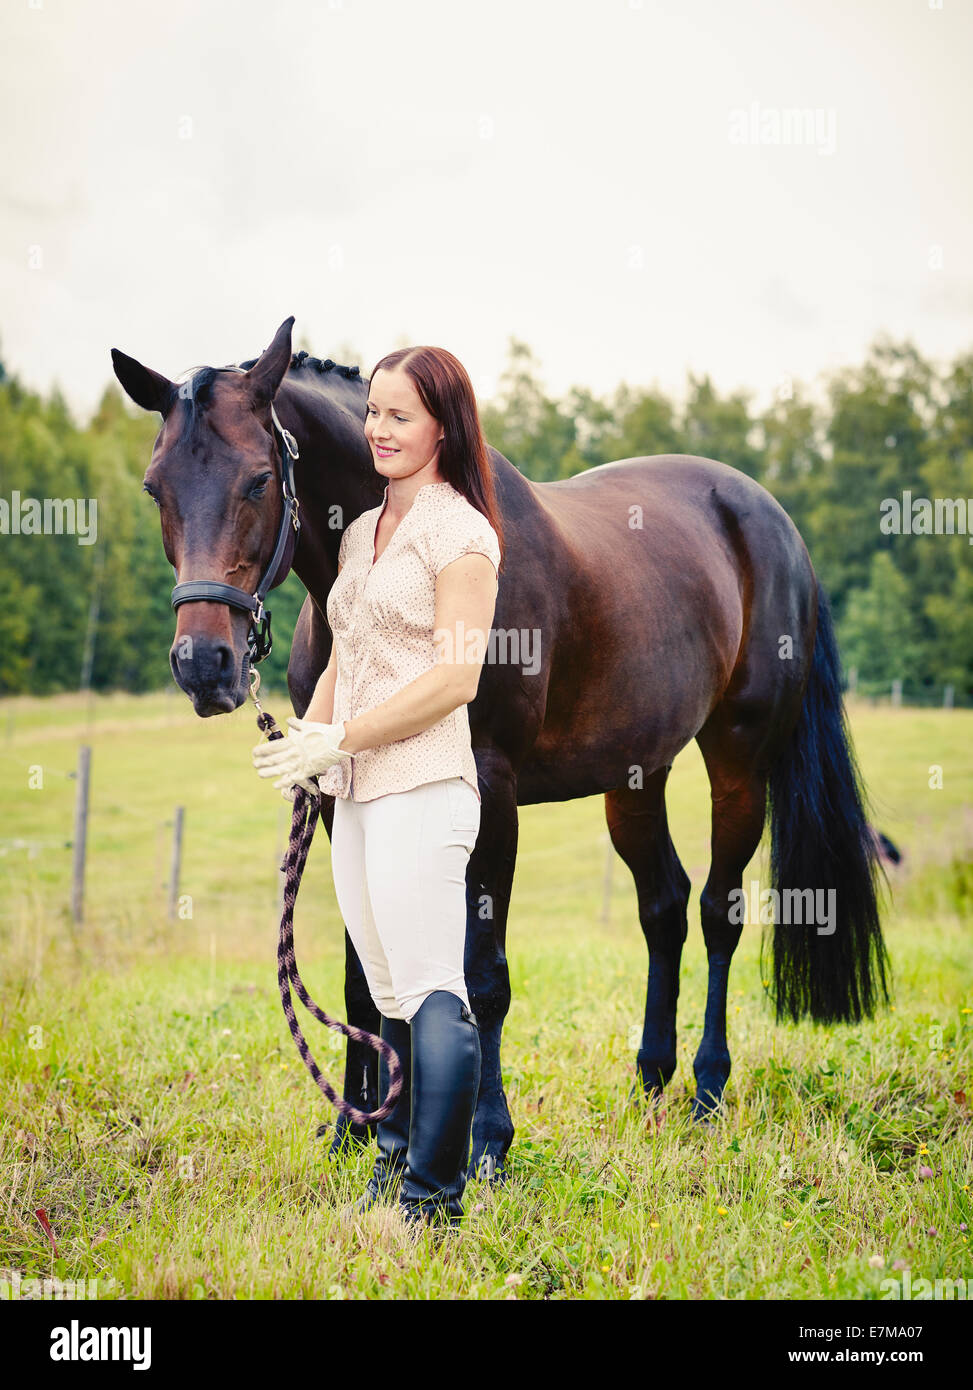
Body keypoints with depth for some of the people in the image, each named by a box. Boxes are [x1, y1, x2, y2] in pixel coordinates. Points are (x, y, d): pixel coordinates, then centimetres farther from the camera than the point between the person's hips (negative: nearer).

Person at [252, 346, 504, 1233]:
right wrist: (307, 736, 3)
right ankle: (398, 1159, 22)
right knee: (389, 993, 13)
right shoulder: (362, 532, 18)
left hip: (422, 786, -8)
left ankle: (435, 1199, -6)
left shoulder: (460, 531, -6)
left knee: (431, 992, -8)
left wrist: (338, 739, -15)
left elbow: (455, 678, -14)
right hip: (355, 793, 8)